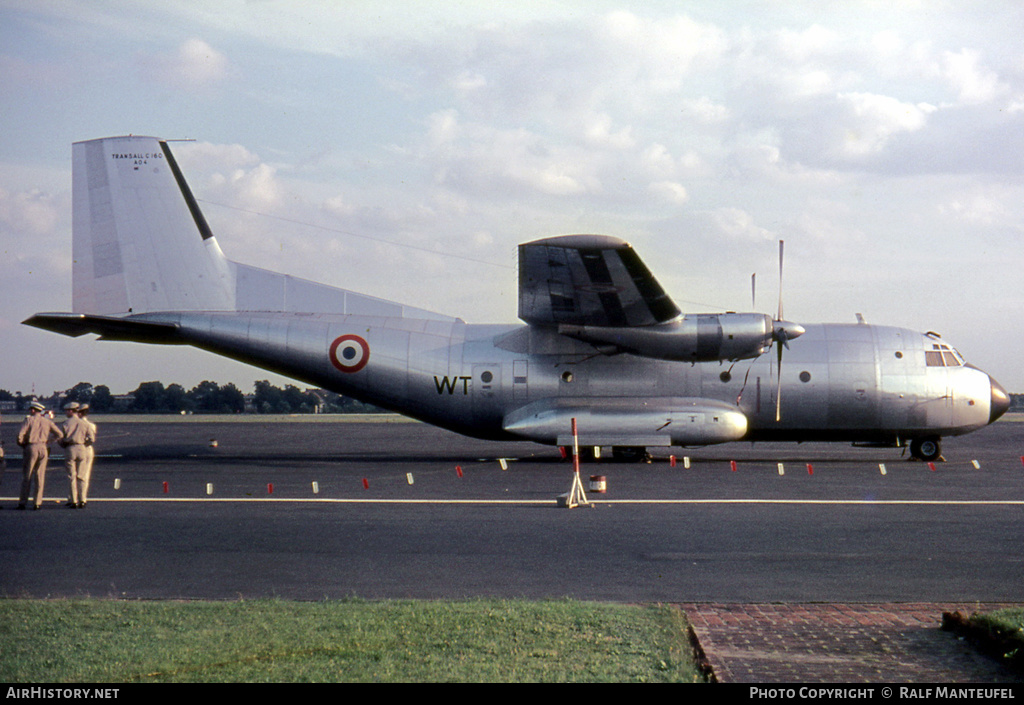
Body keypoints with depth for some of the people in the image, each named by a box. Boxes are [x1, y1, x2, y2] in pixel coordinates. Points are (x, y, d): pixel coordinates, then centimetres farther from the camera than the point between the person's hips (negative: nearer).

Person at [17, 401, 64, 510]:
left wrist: (21, 444, 6)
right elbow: (60, 434, 5)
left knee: (26, 476, 2)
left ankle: (22, 502, 1)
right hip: (43, 448, 3)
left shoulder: (29, 420, -2)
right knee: (40, 476, 5)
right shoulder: (47, 421, 9)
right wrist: (49, 441, 12)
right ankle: (38, 503, 2)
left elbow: (20, 434, -12)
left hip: (31, 448, -3)